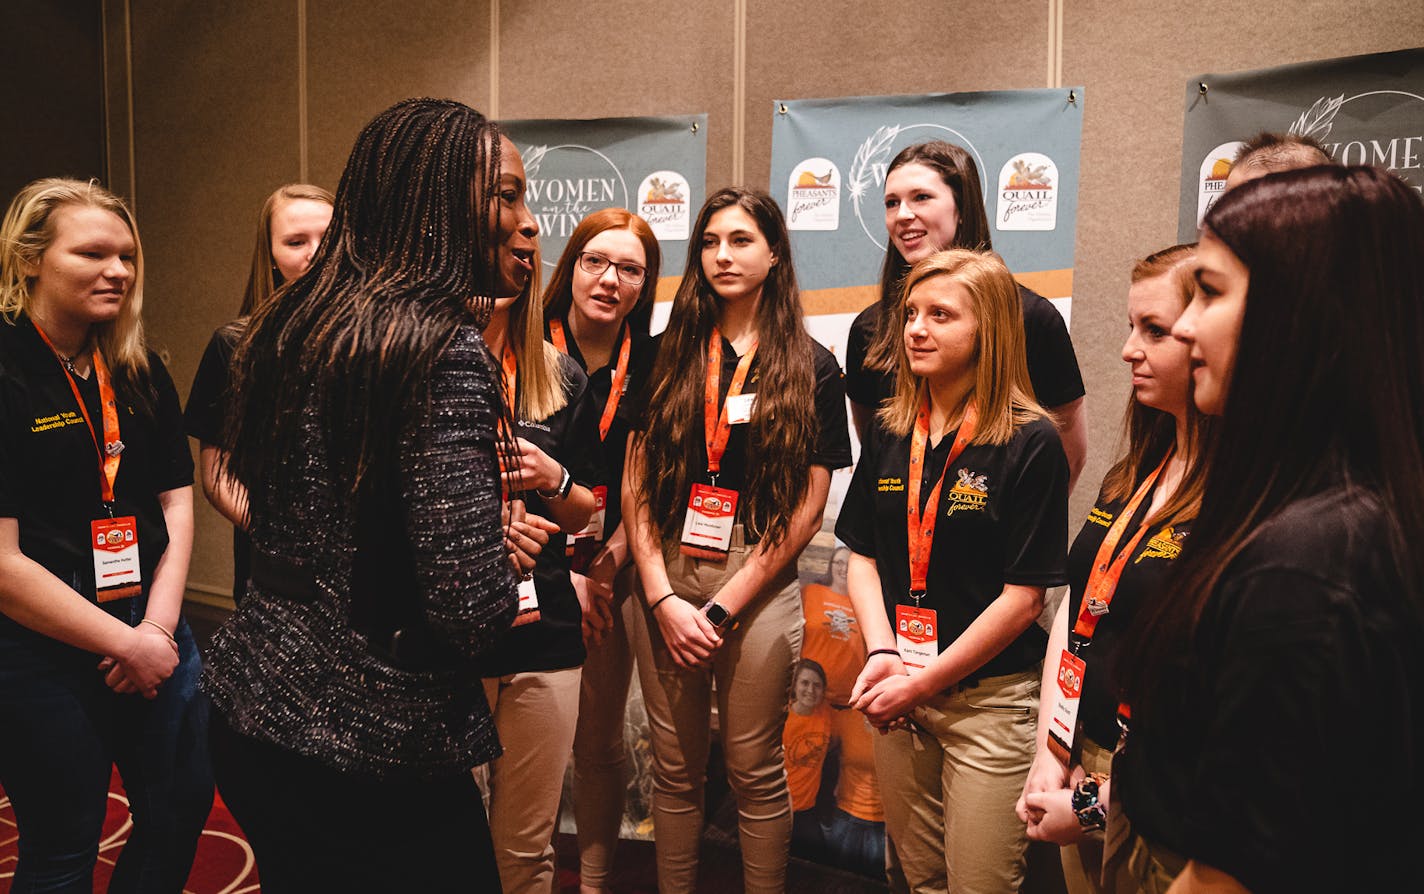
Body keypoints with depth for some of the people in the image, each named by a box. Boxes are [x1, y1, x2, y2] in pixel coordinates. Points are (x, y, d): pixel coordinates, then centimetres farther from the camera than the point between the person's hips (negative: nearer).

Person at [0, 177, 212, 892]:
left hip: (149, 627, 6)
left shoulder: (138, 372, 5)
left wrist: (159, 625, -5)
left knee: (183, 805, 16)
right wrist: (128, 645, -14)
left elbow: (176, 499, 6)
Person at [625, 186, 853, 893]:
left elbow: (807, 507, -4)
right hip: (663, 583, 2)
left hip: (758, 588, -2)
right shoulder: (668, 357, 8)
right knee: (675, 769, 13)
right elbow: (635, 484, 4)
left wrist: (722, 607, -9)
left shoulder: (813, 370, 1)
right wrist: (663, 597, -7)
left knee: (755, 772, 8)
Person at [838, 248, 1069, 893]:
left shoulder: (1030, 442, -12)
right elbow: (862, 555, 7)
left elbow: (1023, 596, -13)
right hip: (896, 699, 5)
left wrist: (923, 682, -12)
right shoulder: (889, 433, 5)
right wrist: (882, 655, -8)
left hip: (990, 698, -5)